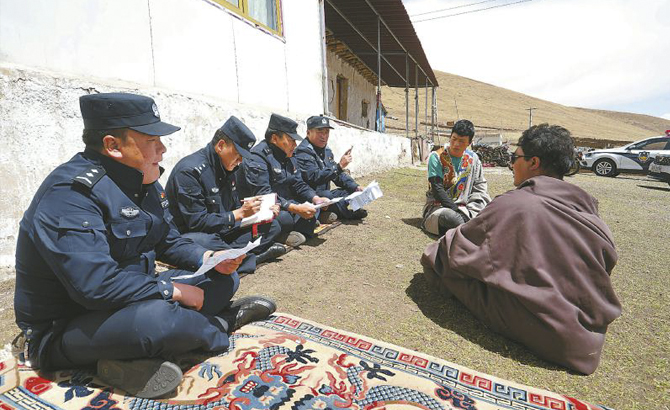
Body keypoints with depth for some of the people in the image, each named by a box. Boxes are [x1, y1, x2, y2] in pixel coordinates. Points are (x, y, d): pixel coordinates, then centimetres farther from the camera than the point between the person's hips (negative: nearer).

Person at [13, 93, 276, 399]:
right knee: (159, 317, -37)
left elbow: (169, 241, 10)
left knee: (225, 279, 7)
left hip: (129, 298, 8)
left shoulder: (143, 182, 2)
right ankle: (219, 326, -5)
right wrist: (173, 290, -24)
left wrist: (209, 258, -8)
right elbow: (95, 284, -34)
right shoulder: (72, 192, -25)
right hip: (63, 328, -8)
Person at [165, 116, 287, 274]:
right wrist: (240, 213, -24)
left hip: (222, 230, 8)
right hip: (189, 234, -8)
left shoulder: (228, 168, 6)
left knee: (272, 225, 0)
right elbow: (197, 222, -24)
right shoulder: (190, 170, -20)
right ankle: (252, 258, -22)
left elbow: (234, 206, 13)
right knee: (202, 241, -43)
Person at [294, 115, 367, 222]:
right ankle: (348, 214, -6)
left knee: (352, 190, 7)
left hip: (324, 195, 9)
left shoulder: (326, 150, 12)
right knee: (327, 195, -35)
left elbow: (336, 174, 18)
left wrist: (355, 187, 4)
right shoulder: (303, 152, -18)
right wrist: (339, 166, -30)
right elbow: (314, 177, -30)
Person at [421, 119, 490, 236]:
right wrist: (457, 211, -19)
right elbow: (437, 190, -12)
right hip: (437, 207, -4)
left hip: (463, 208, 4)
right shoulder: (437, 157, -5)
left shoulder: (473, 159, 8)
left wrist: (469, 212, -10)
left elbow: (479, 189, 8)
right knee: (455, 219, -37)